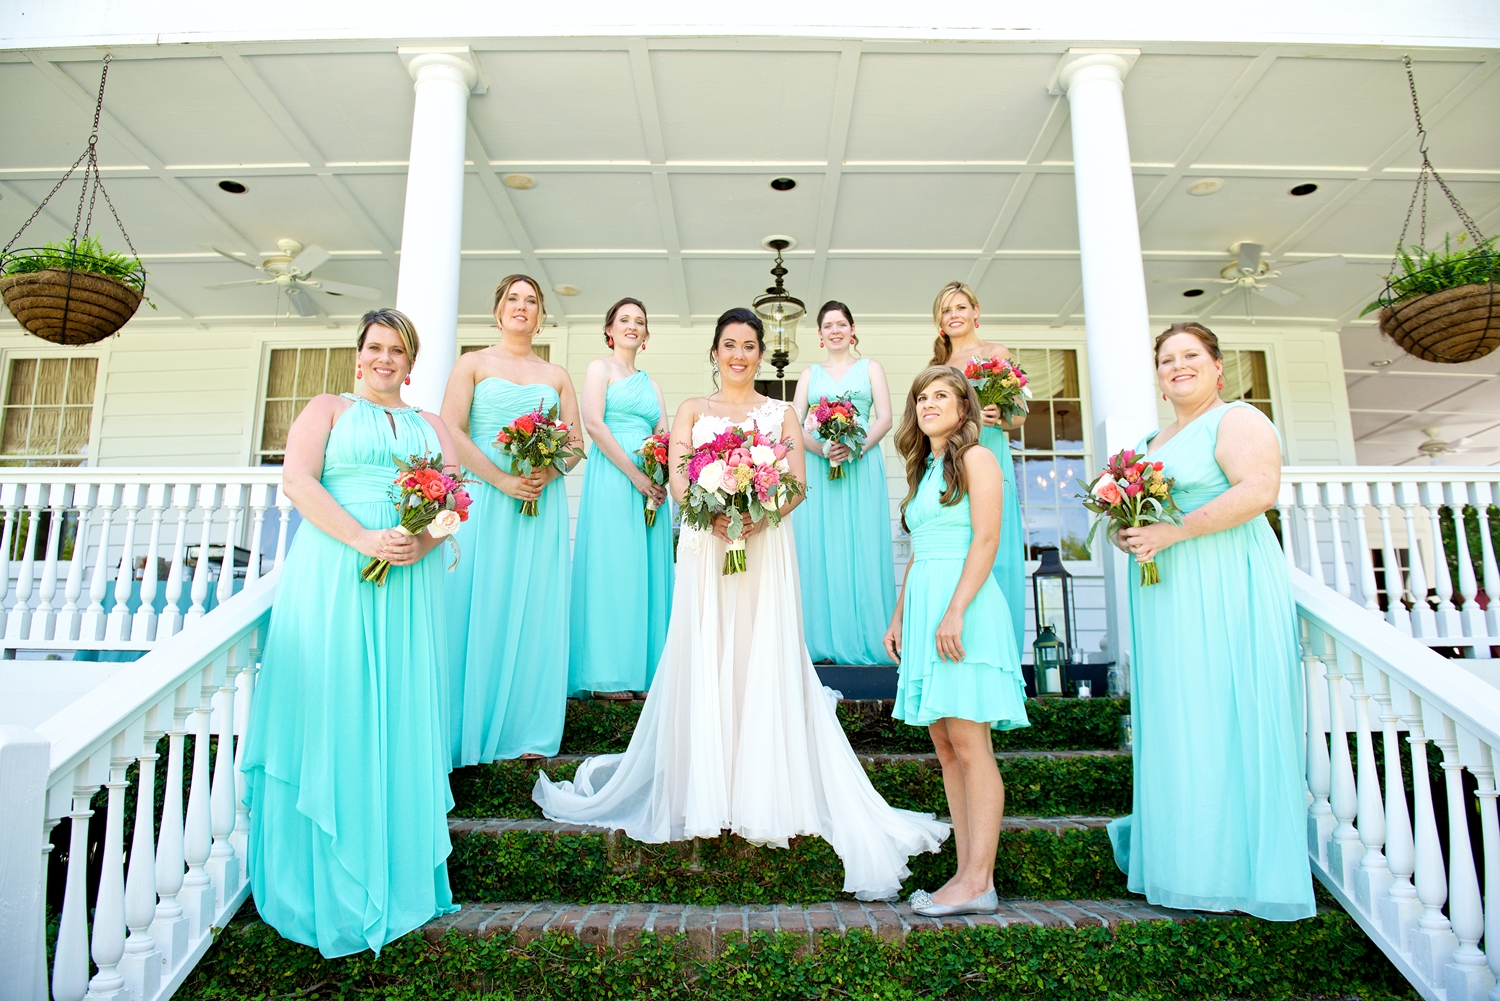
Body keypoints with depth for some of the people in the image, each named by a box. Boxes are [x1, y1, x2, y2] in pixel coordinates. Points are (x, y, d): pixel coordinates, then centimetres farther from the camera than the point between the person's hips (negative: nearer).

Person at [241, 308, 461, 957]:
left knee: (399, 716, 4)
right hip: (334, 577, -2)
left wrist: (424, 540, -12)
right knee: (333, 713, 0)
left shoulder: (431, 426, 19)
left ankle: (396, 872, 16)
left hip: (408, 584, 3)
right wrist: (364, 539, -17)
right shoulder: (327, 409, 10)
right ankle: (328, 881, 14)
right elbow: (297, 479, -5)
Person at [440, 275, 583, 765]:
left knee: (534, 609, 2)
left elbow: (576, 443, 11)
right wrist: (503, 480, -13)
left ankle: (527, 729, 12)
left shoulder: (557, 375, 16)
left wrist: (549, 473, -10)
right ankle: (471, 728, 7)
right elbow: (451, 432, -3)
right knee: (481, 607, -3)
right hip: (483, 499, -2)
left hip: (543, 503, 2)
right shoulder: (472, 364, 9)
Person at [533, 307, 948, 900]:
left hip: (766, 546, 0)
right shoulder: (692, 410, 16)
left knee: (765, 662, -3)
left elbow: (797, 483, 4)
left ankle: (765, 798, 4)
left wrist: (761, 513, -16)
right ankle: (705, 798, 4)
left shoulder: (782, 414, 17)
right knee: (702, 662, -3)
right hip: (705, 545, 0)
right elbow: (676, 478, 3)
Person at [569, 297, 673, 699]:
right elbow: (594, 423, -9)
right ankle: (606, 676, -1)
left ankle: (643, 670, 10)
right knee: (612, 568, -7)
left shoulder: (651, 384, 22)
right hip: (612, 478, -6)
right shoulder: (600, 367, 5)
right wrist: (635, 474, -15)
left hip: (651, 484, 6)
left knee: (648, 571, 4)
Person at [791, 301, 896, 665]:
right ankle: (823, 640, 2)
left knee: (862, 548, -4)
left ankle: (864, 639, 2)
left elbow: (884, 419, 3)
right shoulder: (809, 374, 18)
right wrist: (822, 448, -13)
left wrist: (856, 447, -14)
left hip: (862, 465, -1)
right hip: (817, 468, 1)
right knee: (819, 549, -2)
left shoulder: (870, 368, 14)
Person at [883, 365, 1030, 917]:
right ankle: (965, 873, 13)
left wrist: (955, 611, -20)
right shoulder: (923, 469, 22)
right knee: (945, 747, 7)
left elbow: (986, 539, -12)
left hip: (964, 606, -8)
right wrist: (900, 616, 17)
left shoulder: (976, 459, -1)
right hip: (923, 607, 8)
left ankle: (979, 882, 1)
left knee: (969, 746, -6)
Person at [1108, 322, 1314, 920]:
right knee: (1175, 719, 10)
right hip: (1165, 595, 8)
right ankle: (1184, 847, 21)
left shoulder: (1237, 420, -5)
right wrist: (1126, 533, 7)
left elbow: (1259, 490, -20)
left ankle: (1234, 864, 9)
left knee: (1223, 716, -3)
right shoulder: (1153, 441, 21)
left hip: (1225, 589, -8)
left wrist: (1171, 533, -22)